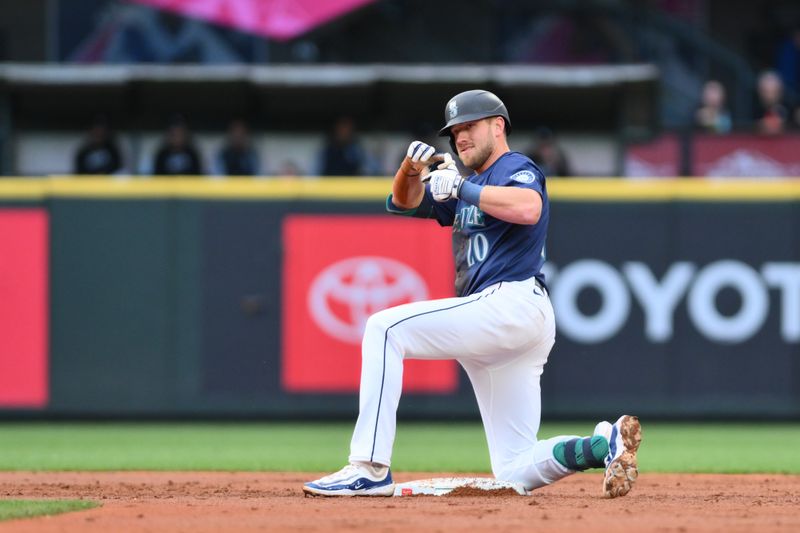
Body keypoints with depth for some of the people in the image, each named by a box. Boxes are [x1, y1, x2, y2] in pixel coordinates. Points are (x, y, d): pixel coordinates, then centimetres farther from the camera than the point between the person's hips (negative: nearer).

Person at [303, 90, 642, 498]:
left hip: (509, 304, -10)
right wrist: (412, 168, 5)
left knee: (384, 329, -15)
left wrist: (460, 188, -19)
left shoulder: (517, 169, 1)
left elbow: (529, 208, -23)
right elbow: (404, 203, 26)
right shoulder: (472, 185, 29)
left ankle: (370, 469, -23)